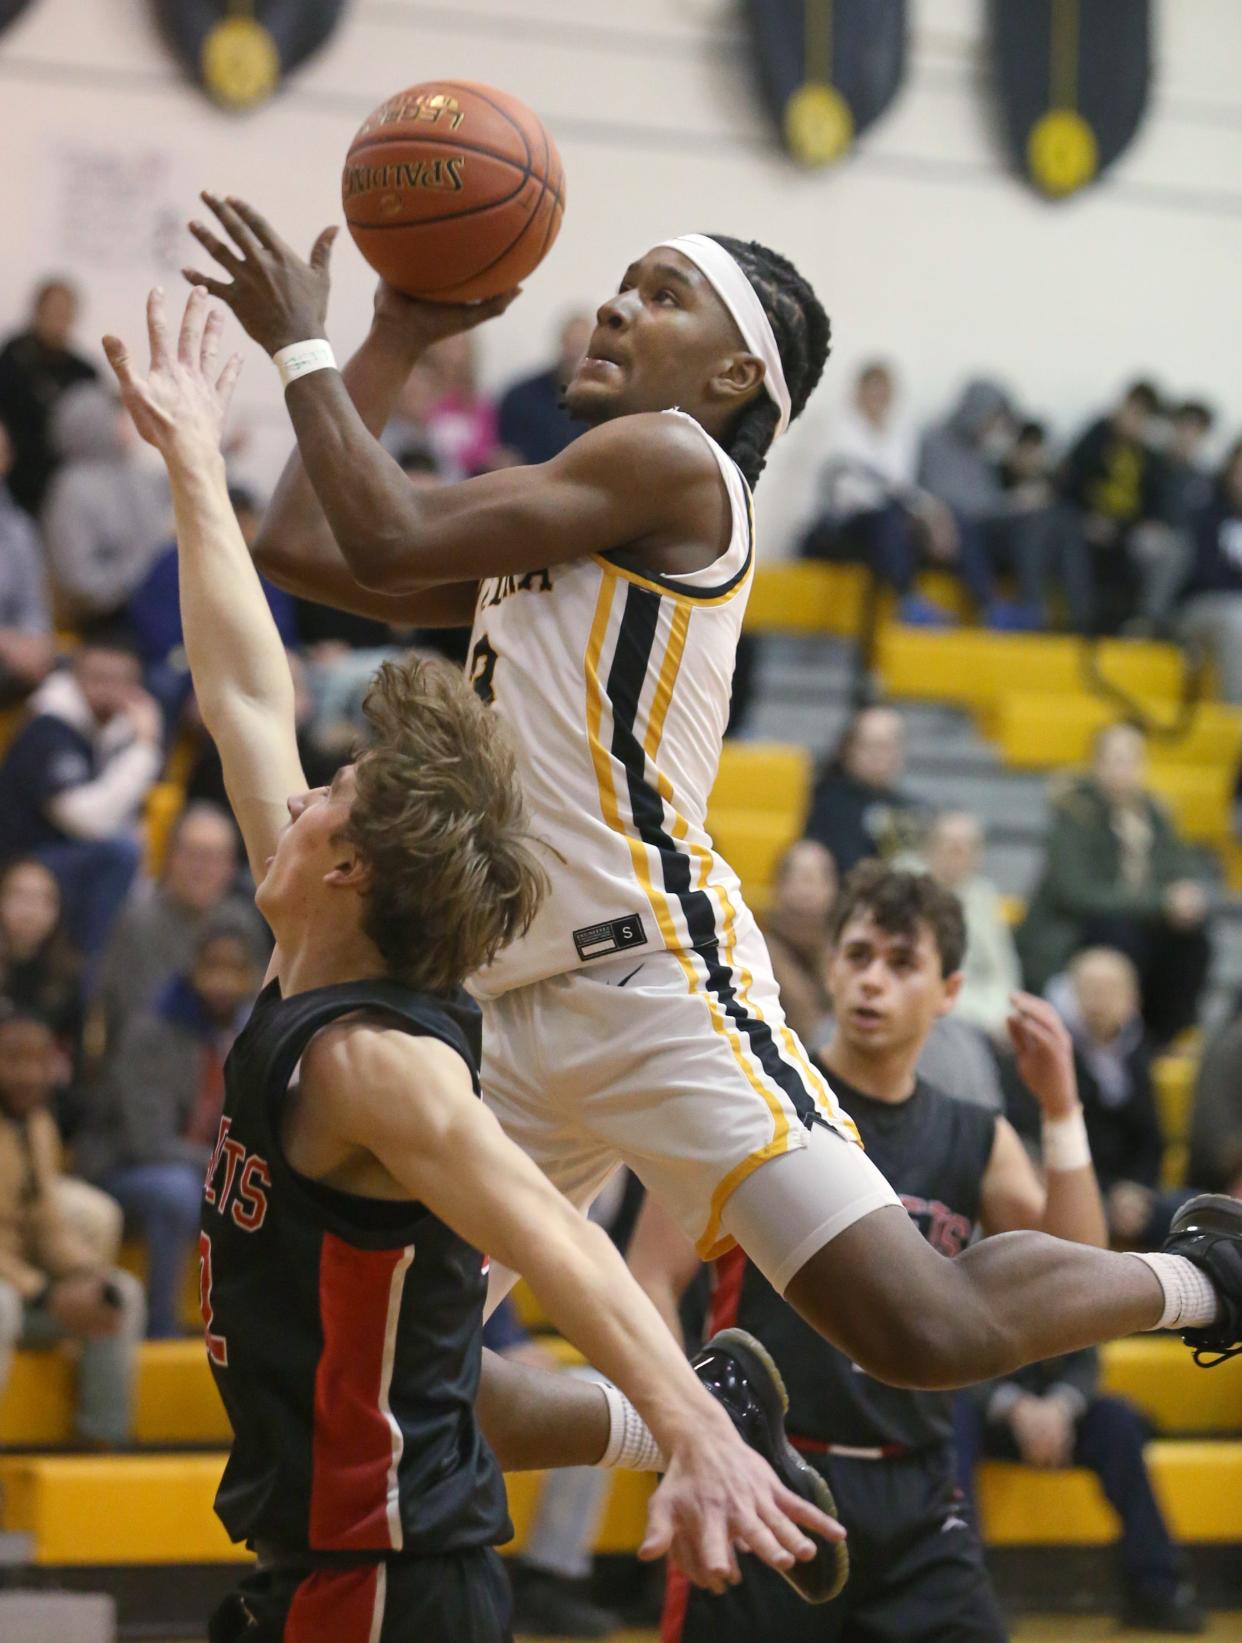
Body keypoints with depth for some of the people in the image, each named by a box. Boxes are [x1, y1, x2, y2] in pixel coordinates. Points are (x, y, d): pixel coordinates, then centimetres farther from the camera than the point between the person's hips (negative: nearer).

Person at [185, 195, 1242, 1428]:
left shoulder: (673, 459, -6)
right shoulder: (555, 525, 20)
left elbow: (388, 543, -12)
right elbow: (299, 548, 22)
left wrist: (301, 345, -1)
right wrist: (394, 340, 21)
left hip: (660, 984, -9)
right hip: (515, 1012, 9)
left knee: (928, 1332, -15)